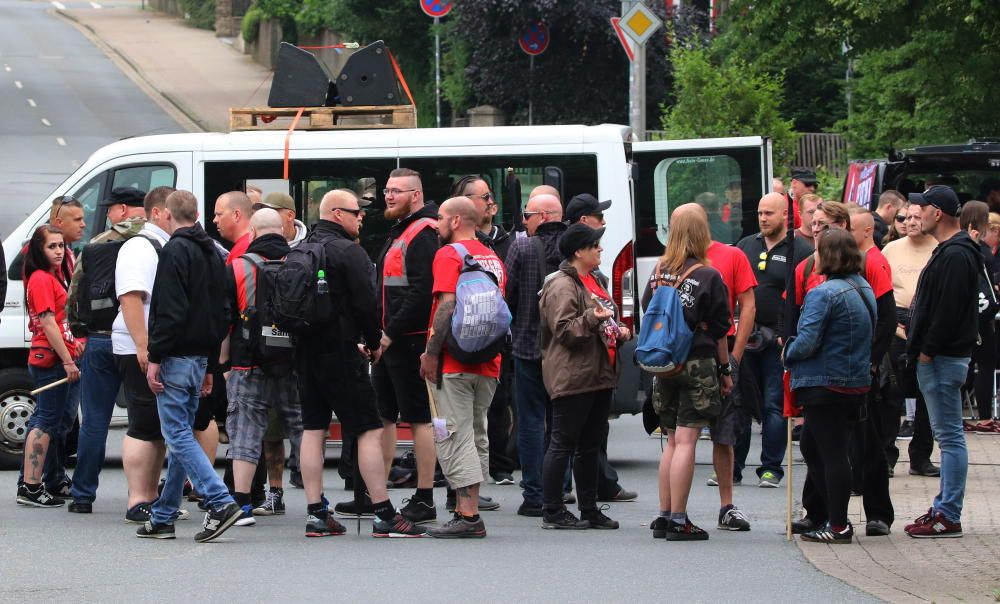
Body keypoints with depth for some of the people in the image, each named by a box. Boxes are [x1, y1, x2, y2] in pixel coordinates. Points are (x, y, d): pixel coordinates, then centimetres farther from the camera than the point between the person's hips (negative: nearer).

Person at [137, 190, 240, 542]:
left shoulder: (175, 251, -11)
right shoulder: (213, 254, 16)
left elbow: (169, 311, -19)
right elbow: (222, 313, 19)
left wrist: (155, 358, -16)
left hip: (177, 356, -9)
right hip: (200, 358, 9)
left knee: (177, 435, -9)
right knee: (181, 435, 11)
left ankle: (220, 503, -20)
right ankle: (163, 518, 15)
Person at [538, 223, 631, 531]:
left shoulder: (596, 281, 19)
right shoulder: (562, 286, -11)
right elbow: (564, 330, -19)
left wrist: (619, 332, 13)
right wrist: (592, 319, -31)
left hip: (600, 375, 10)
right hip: (572, 376, -10)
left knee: (590, 445, 13)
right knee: (563, 444, -5)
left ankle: (589, 509, 18)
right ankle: (552, 511, -2)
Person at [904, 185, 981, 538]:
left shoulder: (955, 255, -17)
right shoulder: (949, 251, 17)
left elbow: (948, 310, -23)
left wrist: (928, 349, -18)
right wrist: (919, 345, 15)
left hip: (943, 359, -11)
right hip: (938, 357, 11)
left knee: (950, 436, -8)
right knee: (948, 436, 13)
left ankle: (948, 517, -7)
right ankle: (945, 509, 18)